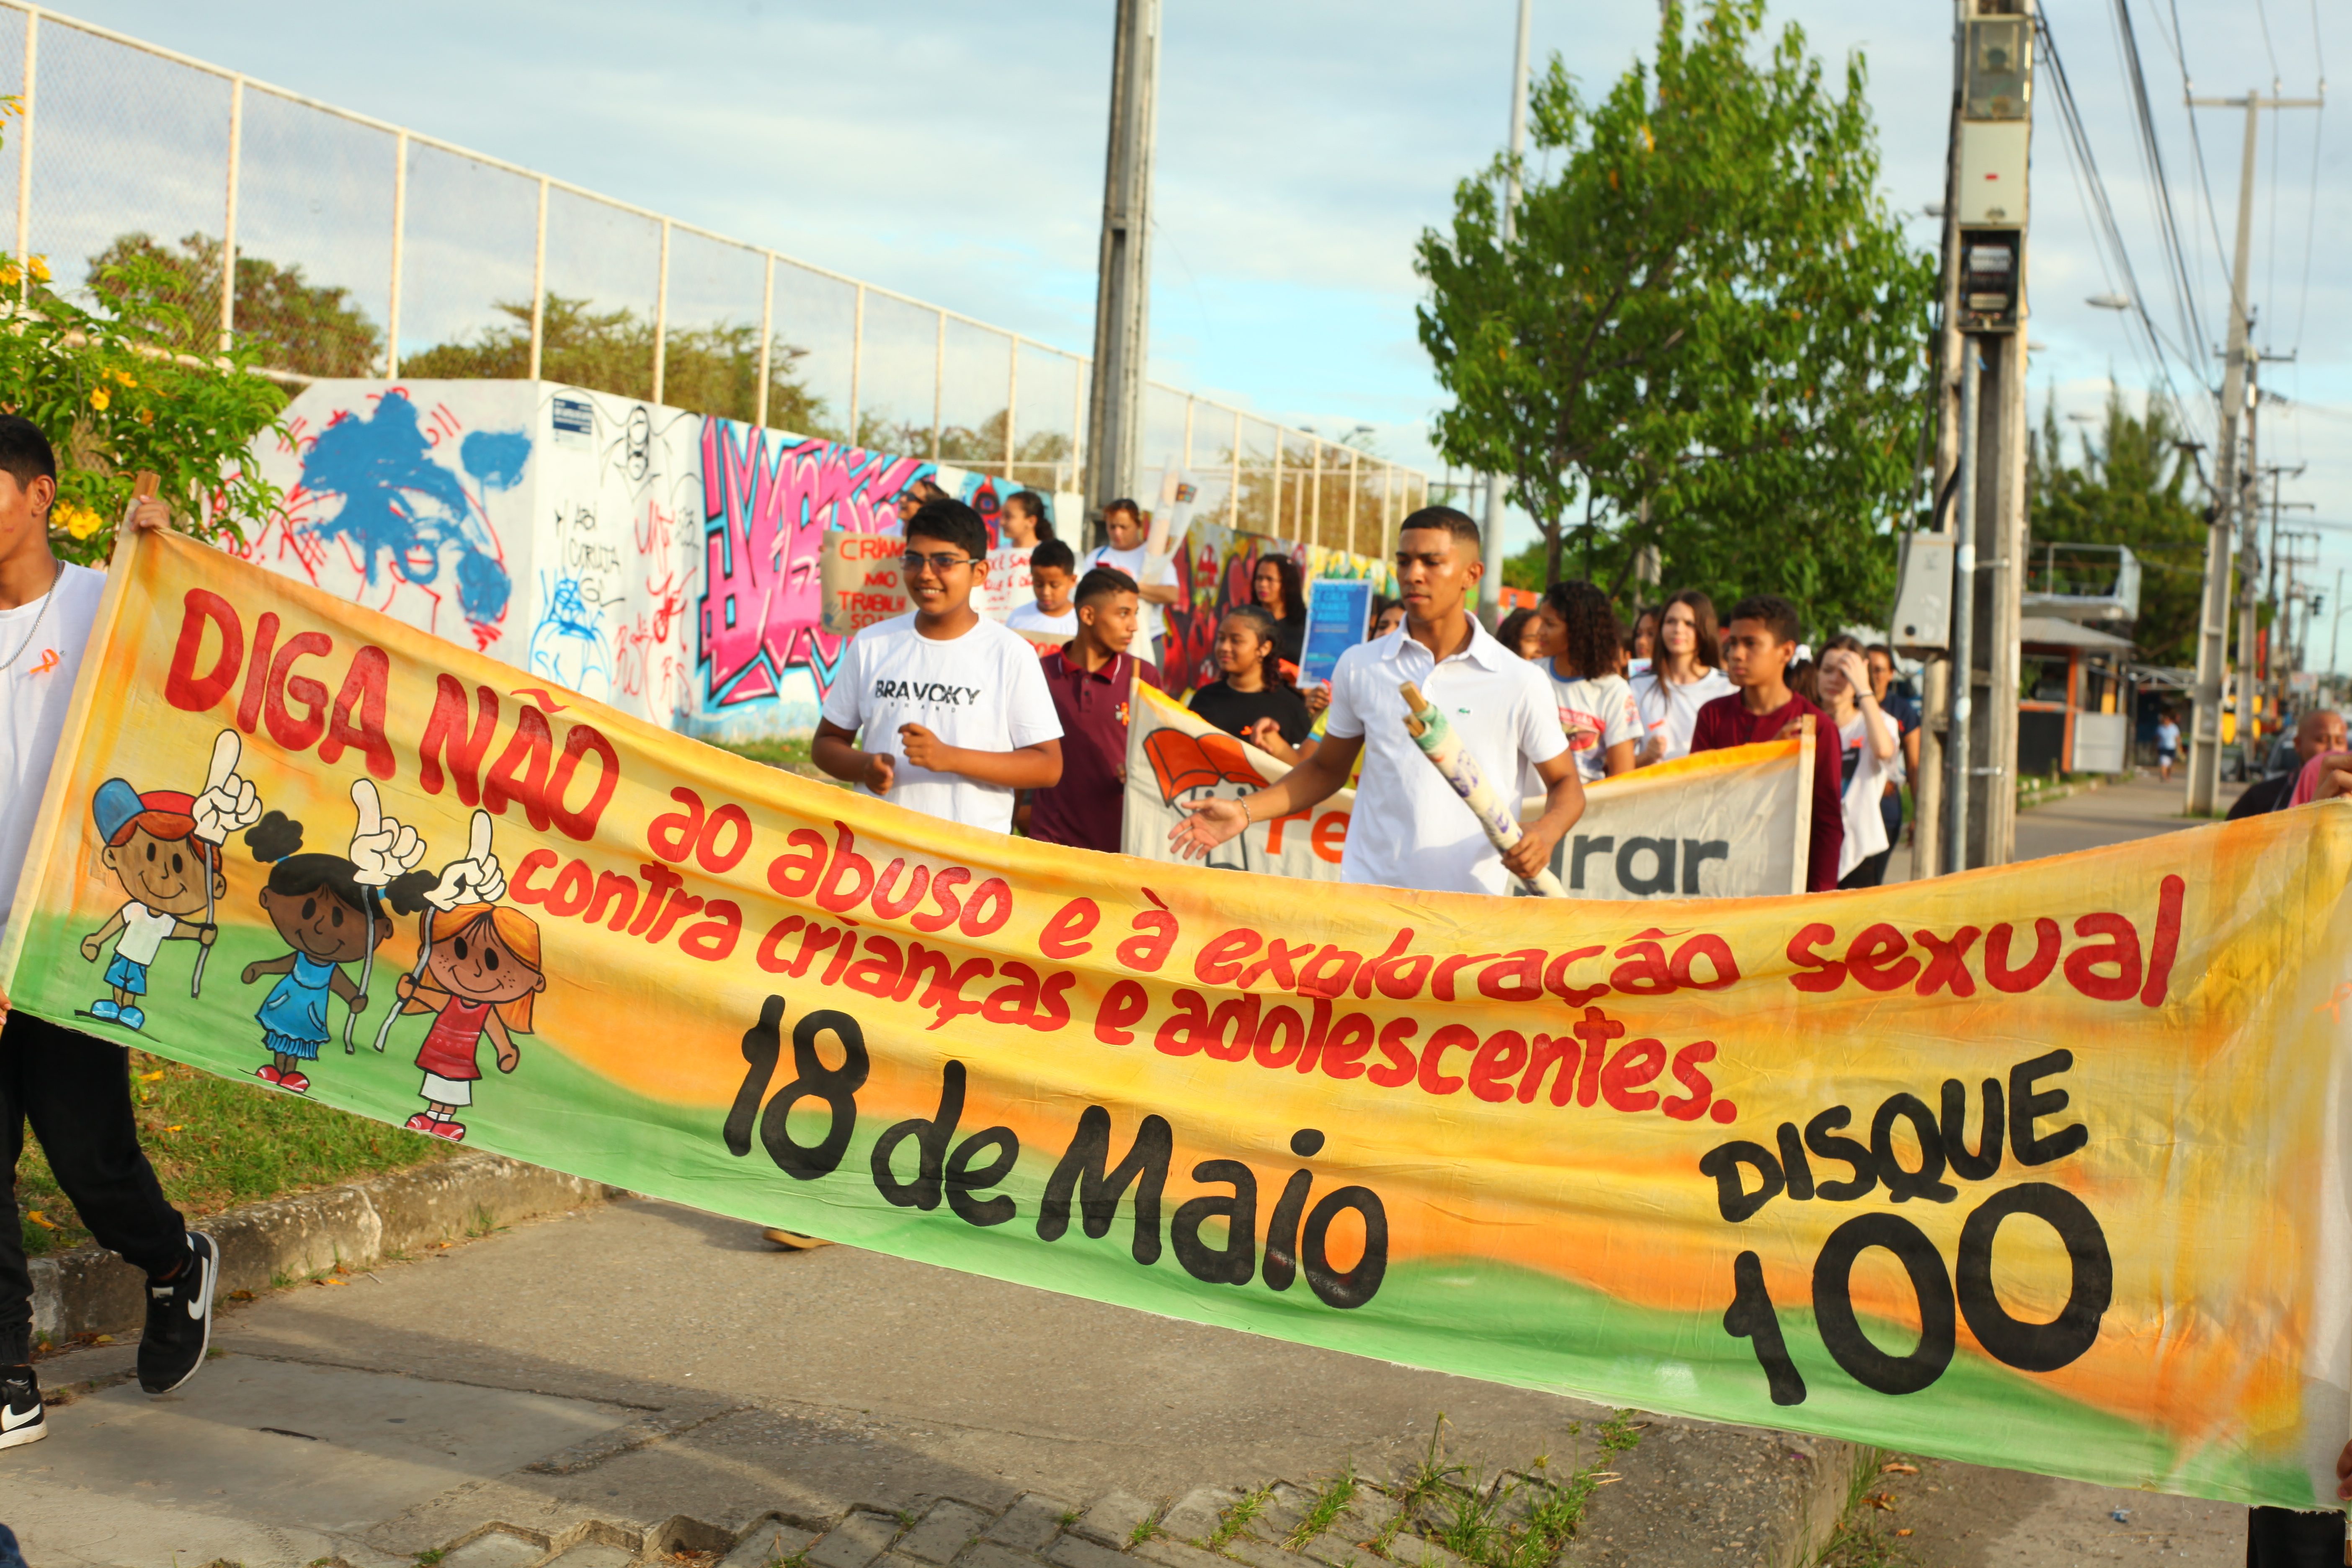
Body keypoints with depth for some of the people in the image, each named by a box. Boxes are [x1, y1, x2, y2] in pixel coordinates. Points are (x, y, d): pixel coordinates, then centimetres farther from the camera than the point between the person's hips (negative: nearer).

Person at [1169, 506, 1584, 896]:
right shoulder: (1359, 667, 8)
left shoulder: (1520, 681, -1)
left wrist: (1545, 832, -14)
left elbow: (1565, 784, 7)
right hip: (1363, 896, 2)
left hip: (1471, 906, -2)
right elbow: (1328, 769, 19)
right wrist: (1244, 812, 7)